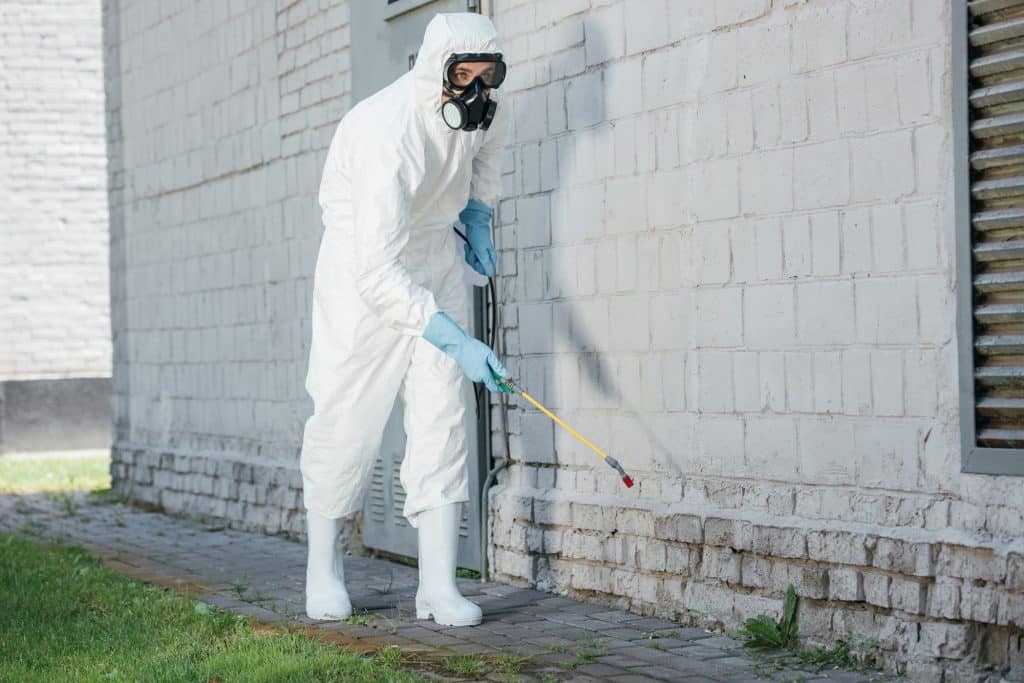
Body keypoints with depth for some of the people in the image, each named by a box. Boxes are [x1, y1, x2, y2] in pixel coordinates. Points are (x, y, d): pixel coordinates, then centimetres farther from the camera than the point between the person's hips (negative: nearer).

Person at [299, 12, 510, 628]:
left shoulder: (479, 109, -9)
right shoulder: (389, 133, -33)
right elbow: (377, 273, -38)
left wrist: (478, 214, 9)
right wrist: (455, 340, -42)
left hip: (436, 256, 6)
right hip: (363, 265, -5)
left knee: (442, 416, -6)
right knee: (348, 417, -2)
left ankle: (438, 585, -7)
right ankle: (323, 566, 21)